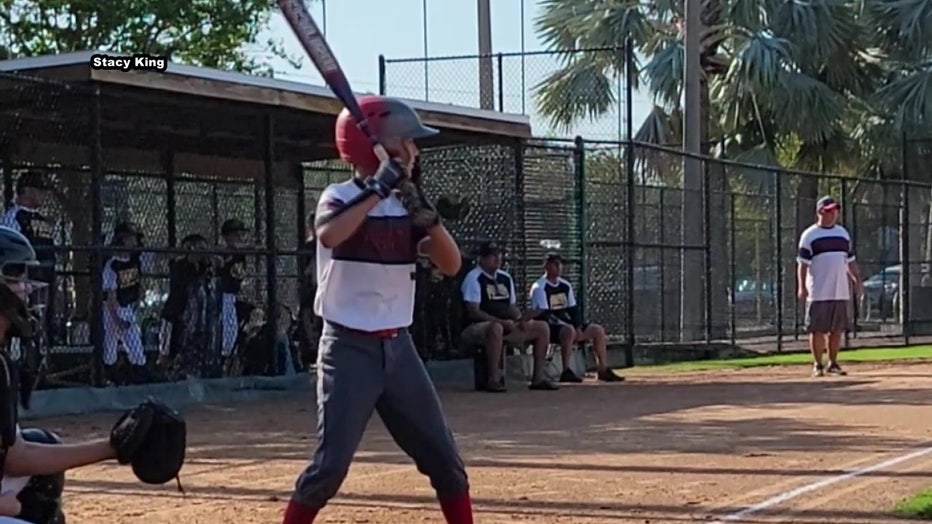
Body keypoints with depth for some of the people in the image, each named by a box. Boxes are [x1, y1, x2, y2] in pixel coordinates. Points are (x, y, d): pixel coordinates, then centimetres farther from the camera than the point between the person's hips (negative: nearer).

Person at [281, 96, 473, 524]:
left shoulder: (405, 203, 9)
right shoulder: (340, 197, -8)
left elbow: (450, 265, 0)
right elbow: (329, 236, -33)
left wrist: (425, 213, -14)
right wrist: (376, 191, -27)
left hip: (398, 346, 6)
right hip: (349, 348, -6)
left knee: (443, 457, 8)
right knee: (331, 464, -9)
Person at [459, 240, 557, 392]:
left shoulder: (506, 277, 15)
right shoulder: (473, 278, -9)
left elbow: (512, 307, 19)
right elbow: (473, 312, -17)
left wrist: (521, 319, -5)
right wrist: (502, 322, -24)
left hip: (507, 326, 8)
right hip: (477, 327, -8)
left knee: (542, 327, -1)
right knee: (496, 328, -42)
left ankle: (537, 378, -2)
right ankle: (493, 379, -36)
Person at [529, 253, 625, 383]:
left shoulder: (566, 285, 14)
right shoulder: (539, 287, -10)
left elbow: (573, 309, 12)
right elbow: (543, 315, -19)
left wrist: (578, 328, -5)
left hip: (566, 323, 9)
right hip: (548, 327, -9)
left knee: (598, 330, 3)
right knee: (569, 330, -38)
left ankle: (603, 370, 4)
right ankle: (566, 372, -41)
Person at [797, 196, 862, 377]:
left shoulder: (843, 233, 15)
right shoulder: (810, 235, -2)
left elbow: (850, 260, 19)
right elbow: (802, 263, -7)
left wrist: (856, 279, 8)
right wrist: (802, 286, -16)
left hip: (841, 292, 5)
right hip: (819, 293, -5)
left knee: (837, 329, 7)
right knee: (817, 330, -2)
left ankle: (833, 363, 17)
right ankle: (818, 365, 6)